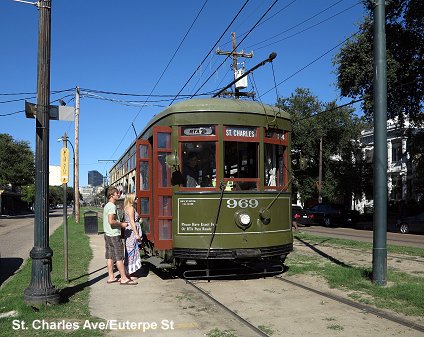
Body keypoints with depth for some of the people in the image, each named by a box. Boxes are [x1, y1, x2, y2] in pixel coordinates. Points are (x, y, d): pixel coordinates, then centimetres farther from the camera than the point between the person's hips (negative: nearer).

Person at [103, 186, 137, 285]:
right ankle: (124, 278, -3)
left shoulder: (106, 206, 15)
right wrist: (121, 224, -13)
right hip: (114, 234, -10)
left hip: (107, 234, 10)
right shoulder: (112, 206, -16)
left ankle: (111, 277, 16)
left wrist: (120, 223, 16)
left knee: (109, 256, 11)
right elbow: (111, 221, -25)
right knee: (119, 257, -6)